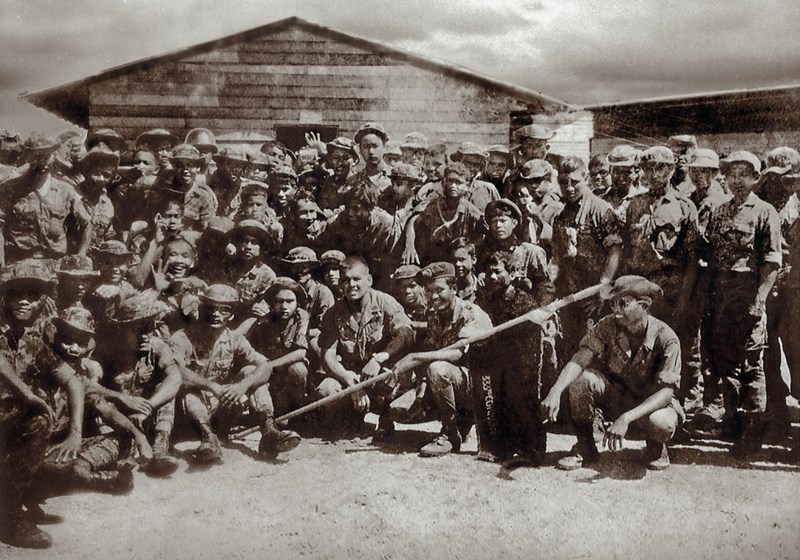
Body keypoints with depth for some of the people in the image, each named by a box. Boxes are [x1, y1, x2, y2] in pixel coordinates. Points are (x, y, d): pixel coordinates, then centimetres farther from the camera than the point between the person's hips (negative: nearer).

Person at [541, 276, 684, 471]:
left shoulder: (666, 339, -25)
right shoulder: (608, 325, -16)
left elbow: (666, 391, -30)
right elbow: (579, 360, -24)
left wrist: (626, 418, -43)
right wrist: (555, 392, -43)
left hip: (651, 403, -2)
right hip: (615, 396, 3)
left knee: (661, 423, -38)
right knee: (581, 379, -27)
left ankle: (656, 448, 3)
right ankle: (585, 450, -7)